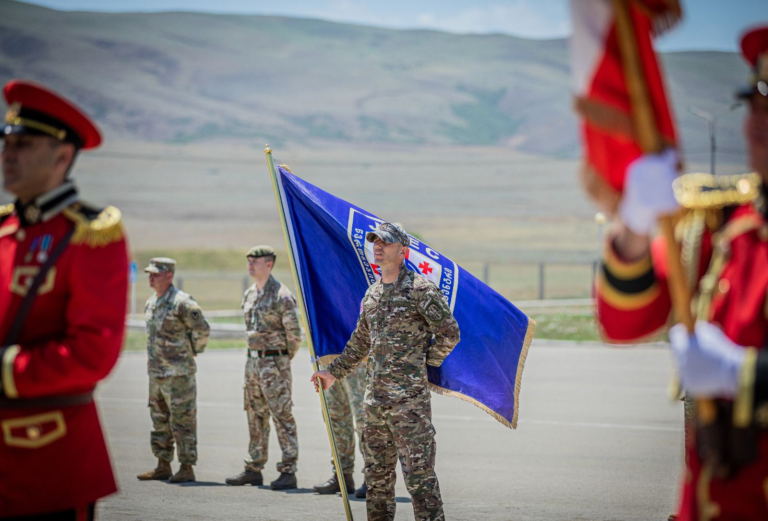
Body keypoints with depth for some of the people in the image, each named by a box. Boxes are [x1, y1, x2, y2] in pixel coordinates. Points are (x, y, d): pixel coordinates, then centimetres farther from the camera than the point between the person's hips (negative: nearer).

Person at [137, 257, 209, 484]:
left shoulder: (182, 302, -15)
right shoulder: (151, 303, 12)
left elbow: (202, 330, -12)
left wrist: (191, 352, -1)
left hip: (179, 373, -9)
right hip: (156, 372, 9)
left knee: (182, 421, -4)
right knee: (160, 420, 12)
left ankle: (187, 468, 0)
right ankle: (163, 466, 19)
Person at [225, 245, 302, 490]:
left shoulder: (281, 295, -13)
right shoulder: (249, 295, 12)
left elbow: (294, 333, -13)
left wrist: (282, 359, -1)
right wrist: (255, 353, 16)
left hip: (274, 363, -9)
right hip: (253, 361, 9)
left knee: (282, 416, -7)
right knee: (256, 417, 13)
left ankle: (288, 472, -6)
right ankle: (254, 470, 20)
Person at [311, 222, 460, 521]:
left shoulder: (420, 289, -8)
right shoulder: (373, 294, 16)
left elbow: (449, 333, -7)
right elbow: (360, 342, 27)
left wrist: (425, 363, -2)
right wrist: (333, 373, 28)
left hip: (409, 398, -8)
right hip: (375, 398, 8)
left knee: (419, 473, -8)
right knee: (377, 473, 13)